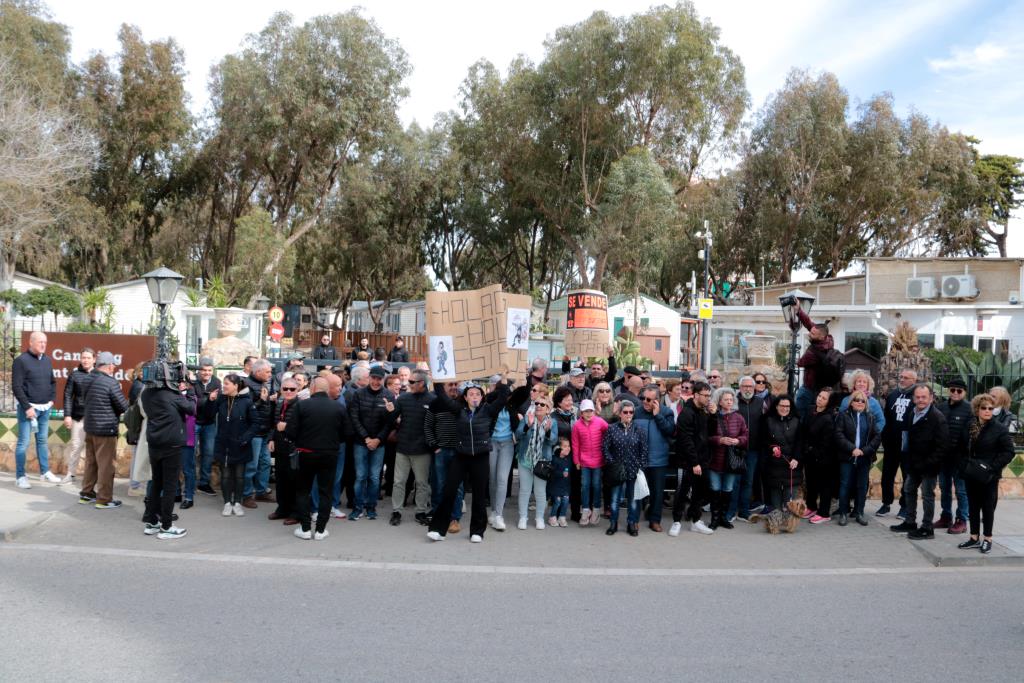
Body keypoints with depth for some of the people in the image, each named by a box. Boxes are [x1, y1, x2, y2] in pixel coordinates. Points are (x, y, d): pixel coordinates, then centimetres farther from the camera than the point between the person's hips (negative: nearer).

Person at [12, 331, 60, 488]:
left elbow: (52, 382, 21)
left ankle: (45, 472, 21)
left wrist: (52, 399, 9)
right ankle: (20, 476, 4)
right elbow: (16, 387, -14)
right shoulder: (21, 360, -10)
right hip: (28, 407, -6)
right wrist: (27, 407, -17)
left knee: (42, 440, 13)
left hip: (45, 408, 6)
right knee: (24, 442, -2)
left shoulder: (47, 360, 9)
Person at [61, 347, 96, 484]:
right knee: (76, 445, 4)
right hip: (79, 416, 0)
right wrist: (67, 415, -6)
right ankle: (70, 473, 15)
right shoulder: (75, 374, 2)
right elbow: (67, 395, 1)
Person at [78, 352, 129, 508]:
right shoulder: (111, 383, -17)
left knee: (91, 462, 18)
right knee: (106, 465, -1)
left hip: (90, 426, 8)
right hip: (106, 430, -8)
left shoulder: (91, 381, 7)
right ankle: (104, 499, 3)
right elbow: (123, 406, -14)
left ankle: (86, 494, 26)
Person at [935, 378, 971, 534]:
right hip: (943, 455, 5)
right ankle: (946, 517, 26)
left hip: (960, 456, -5)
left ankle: (961, 521, 12)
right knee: (944, 488, 14)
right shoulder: (940, 407, 5)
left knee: (961, 489, 3)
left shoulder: (969, 409, -8)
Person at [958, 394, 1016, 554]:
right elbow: (963, 449, 14)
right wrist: (964, 465, 1)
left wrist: (993, 467, -16)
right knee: (973, 506, 11)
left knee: (988, 507, 5)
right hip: (971, 475, 4)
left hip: (989, 477, -4)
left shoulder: (1000, 429, -9)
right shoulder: (970, 426, 4)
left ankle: (987, 539, 16)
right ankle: (974, 538, 20)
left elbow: (1008, 452, -10)